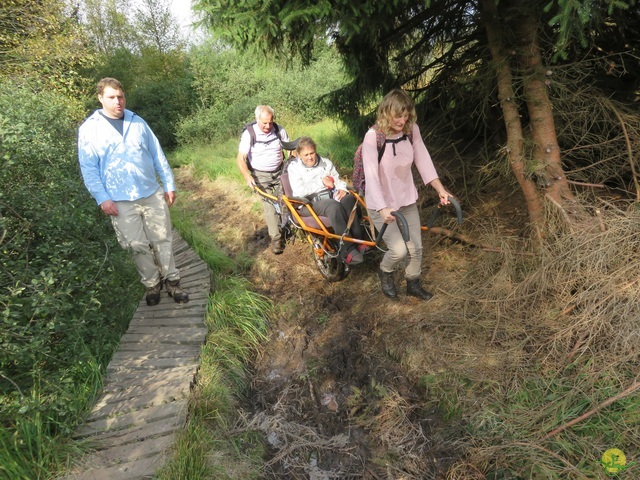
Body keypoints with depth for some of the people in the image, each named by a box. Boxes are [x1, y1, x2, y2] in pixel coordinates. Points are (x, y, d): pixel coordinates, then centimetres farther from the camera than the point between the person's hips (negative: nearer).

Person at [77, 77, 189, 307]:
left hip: (153, 194, 2)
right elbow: (89, 168, -3)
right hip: (120, 201, -2)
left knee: (163, 240, 6)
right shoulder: (89, 129, -1)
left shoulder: (138, 122, 7)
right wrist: (102, 198, -10)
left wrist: (169, 185, 7)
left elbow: (158, 156, 9)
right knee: (138, 246, 5)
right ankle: (152, 284, 22)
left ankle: (172, 281, 19)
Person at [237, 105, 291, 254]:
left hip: (279, 172, 3)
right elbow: (241, 158, -17)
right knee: (269, 205, -7)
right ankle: (276, 238, 0)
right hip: (261, 175, -3)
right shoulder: (249, 133, -16)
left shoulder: (279, 130, -7)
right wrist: (247, 176, -31)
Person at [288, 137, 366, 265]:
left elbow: (338, 180, 15)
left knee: (349, 198, -30)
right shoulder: (294, 167, 4)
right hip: (311, 203, -4)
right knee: (334, 205, -37)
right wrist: (321, 182, -8)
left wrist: (342, 188, -9)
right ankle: (348, 250, -39)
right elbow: (299, 192, -11)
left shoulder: (325, 162, 19)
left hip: (331, 197, 5)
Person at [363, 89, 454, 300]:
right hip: (381, 204, -5)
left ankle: (413, 284, 37)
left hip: (407, 200, 5)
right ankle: (385, 273, 22)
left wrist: (440, 189, -8)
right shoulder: (373, 136, -22)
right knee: (399, 250, -13)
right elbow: (371, 175, -29)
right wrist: (383, 209, -39)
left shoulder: (412, 130, -8)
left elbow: (423, 160, -2)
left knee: (416, 248, 10)